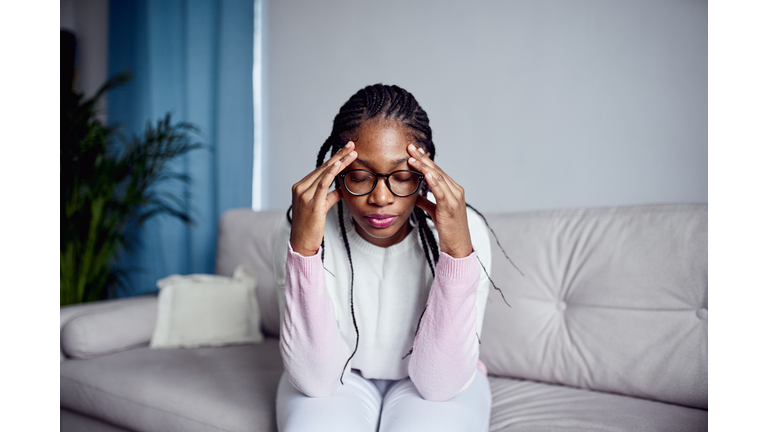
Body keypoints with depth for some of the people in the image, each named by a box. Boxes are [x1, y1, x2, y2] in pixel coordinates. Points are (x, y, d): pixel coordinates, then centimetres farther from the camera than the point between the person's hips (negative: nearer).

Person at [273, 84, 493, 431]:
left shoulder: (465, 231, -20)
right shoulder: (302, 232, -19)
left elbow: (439, 383, -24)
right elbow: (316, 379, -24)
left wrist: (458, 249, -35)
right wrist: (303, 247, -35)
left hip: (441, 384, 1)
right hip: (340, 378, 0)